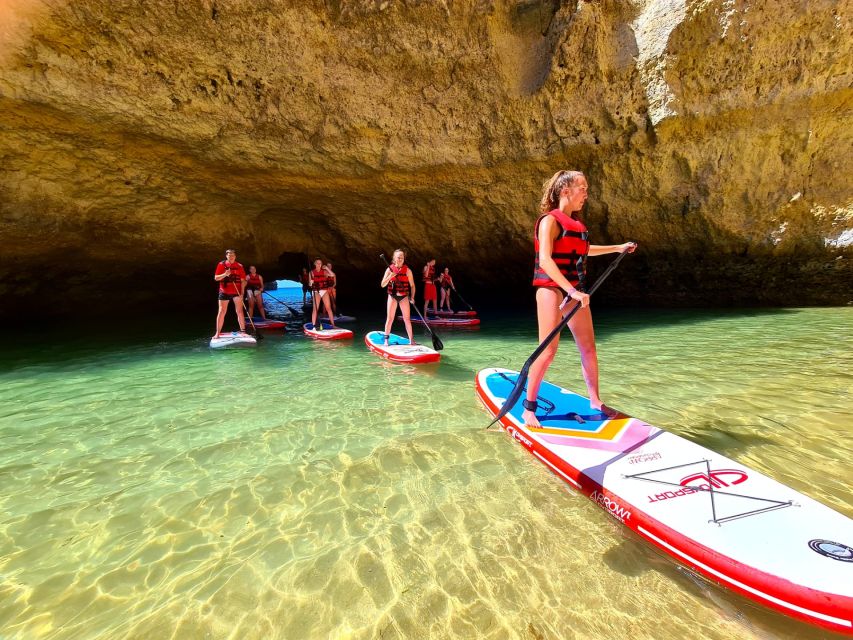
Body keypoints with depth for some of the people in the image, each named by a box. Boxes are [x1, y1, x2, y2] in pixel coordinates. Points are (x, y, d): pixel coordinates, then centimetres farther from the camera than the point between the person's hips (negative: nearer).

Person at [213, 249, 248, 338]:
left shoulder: (239, 266, 3)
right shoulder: (221, 264, 3)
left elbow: (243, 280, 2)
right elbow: (216, 278, 1)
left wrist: (242, 293, -7)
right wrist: (225, 274, -18)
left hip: (237, 292, 0)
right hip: (224, 292, 0)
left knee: (239, 311, 2)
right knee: (222, 312, 1)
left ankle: (243, 330, 8)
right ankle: (218, 332, 7)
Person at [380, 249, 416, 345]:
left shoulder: (407, 270, -2)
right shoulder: (389, 269, -1)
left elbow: (412, 285, 1)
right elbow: (382, 285, -3)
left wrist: (412, 297, -11)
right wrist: (390, 277, -20)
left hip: (404, 297, 0)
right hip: (392, 296, 0)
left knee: (407, 319, 1)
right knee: (390, 319, 2)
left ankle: (411, 339, 10)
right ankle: (386, 339, 12)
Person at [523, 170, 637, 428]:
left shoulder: (576, 222, 16)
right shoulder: (550, 220, -10)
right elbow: (545, 260, -23)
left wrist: (618, 248, 42)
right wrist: (572, 291, -30)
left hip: (575, 291, 8)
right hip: (552, 289, -8)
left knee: (588, 347, 11)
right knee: (548, 350, -11)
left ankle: (595, 401, 27)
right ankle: (529, 408, 2)